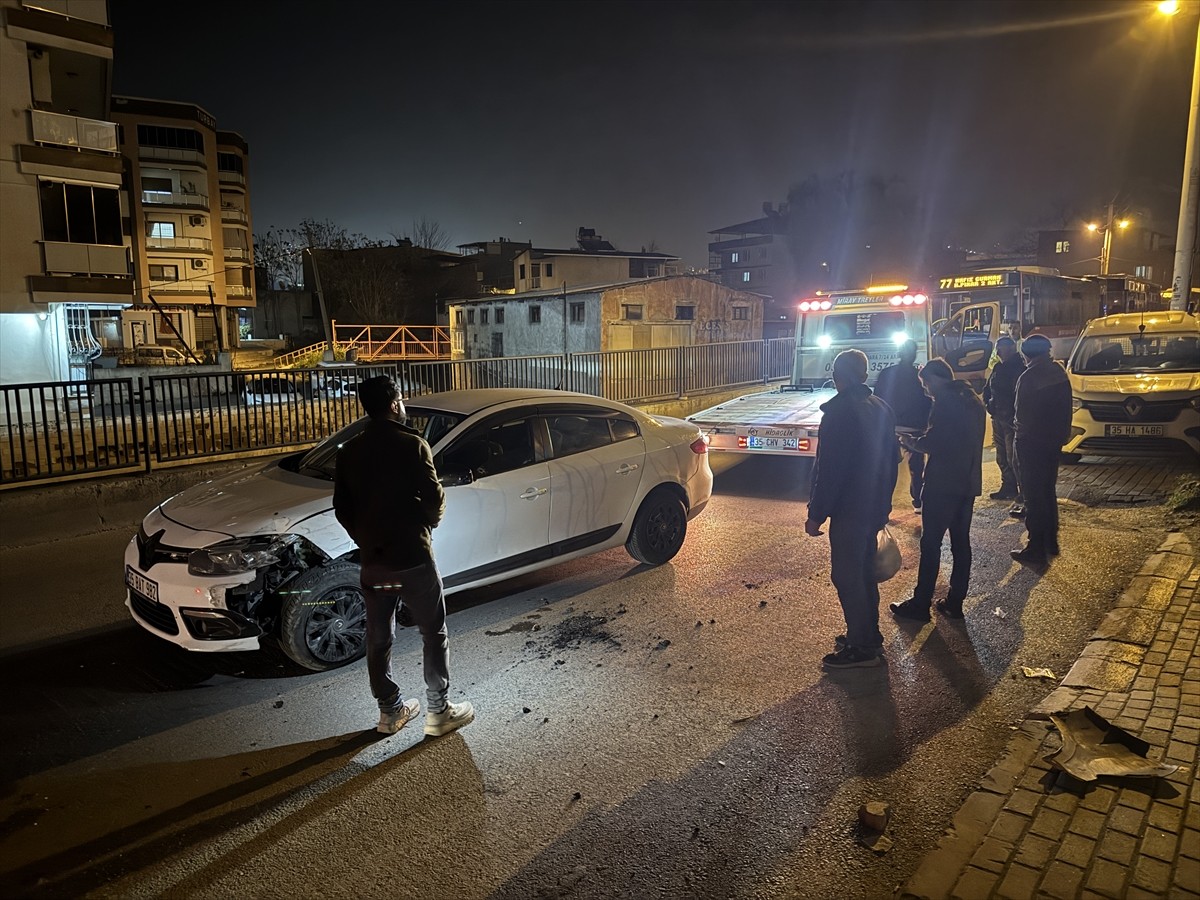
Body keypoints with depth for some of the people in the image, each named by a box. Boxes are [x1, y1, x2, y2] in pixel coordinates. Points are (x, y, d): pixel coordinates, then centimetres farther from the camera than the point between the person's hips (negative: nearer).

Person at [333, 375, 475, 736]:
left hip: (372, 561, 5)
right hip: (413, 557, -5)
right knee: (433, 635, 8)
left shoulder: (349, 452, 4)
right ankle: (439, 711, 15)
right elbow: (434, 499, -13)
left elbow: (342, 509, 7)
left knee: (378, 639, 14)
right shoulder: (411, 444, -13)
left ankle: (389, 711, 26)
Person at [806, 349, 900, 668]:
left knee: (846, 576, 1)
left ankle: (861, 647, 8)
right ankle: (870, 636, 31)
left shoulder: (839, 412, -19)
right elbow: (892, 460, 15)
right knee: (864, 571, 20)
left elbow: (828, 470, -21)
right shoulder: (881, 408, 8)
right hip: (875, 507, 9)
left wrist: (816, 515, -15)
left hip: (849, 510, -9)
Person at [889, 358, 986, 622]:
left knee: (931, 543, -3)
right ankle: (955, 603, 20)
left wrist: (911, 441, -2)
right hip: (968, 482, 9)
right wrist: (922, 440, 16)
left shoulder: (946, 401, -13)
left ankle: (920, 604, 2)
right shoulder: (973, 401, 15)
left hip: (943, 483, -9)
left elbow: (934, 443, -20)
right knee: (961, 543, 12)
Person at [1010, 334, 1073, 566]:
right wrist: (1062, 433, 15)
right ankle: (1051, 542, 28)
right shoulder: (1059, 373, 3)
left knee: (1033, 495, -2)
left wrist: (1020, 428, 4)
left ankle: (1036, 549, 1)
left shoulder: (1028, 377, -19)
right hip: (1054, 439, 7)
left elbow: (1022, 412, -16)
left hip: (1031, 442, -7)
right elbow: (1065, 408, 7)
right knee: (1048, 491, 19)